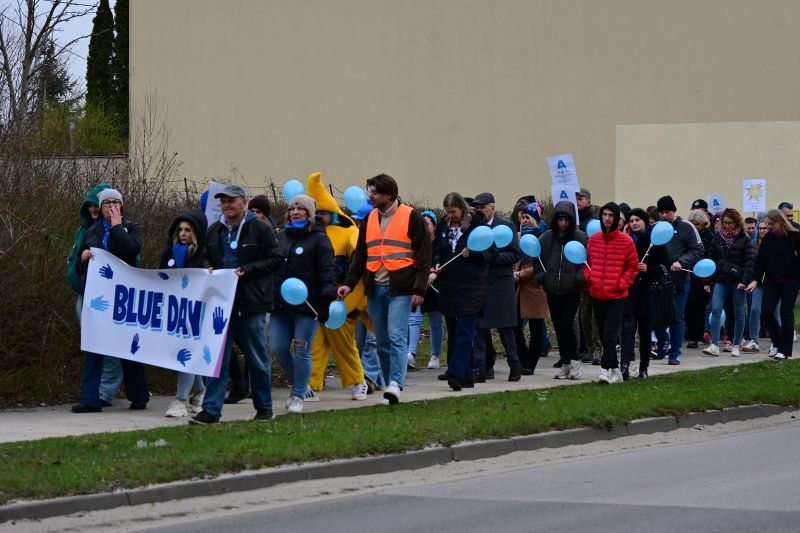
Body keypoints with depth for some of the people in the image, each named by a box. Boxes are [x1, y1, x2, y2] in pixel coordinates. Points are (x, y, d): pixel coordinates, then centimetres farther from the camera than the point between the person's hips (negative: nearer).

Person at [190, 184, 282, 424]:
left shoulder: (260, 229, -3)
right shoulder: (214, 231, 13)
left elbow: (276, 260, -5)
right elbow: (207, 258, 26)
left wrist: (247, 270, -15)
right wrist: (208, 269, 3)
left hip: (251, 305, -4)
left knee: (257, 359, 6)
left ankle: (264, 407, 18)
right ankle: (211, 410, 0)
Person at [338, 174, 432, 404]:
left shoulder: (411, 217, -1)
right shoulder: (370, 220, 15)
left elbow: (423, 255, -3)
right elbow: (360, 256, 19)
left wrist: (419, 289, -11)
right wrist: (349, 283, 6)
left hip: (400, 289, -6)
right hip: (375, 289, 6)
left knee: (396, 336, -17)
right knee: (382, 342, 6)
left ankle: (396, 384, -24)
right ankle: (391, 385, 12)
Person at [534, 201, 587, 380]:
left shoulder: (580, 238, -2)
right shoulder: (546, 238, 6)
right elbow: (538, 261, 13)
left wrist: (579, 278, -14)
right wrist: (541, 278, 0)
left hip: (572, 291, -4)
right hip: (552, 291, 4)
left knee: (566, 325, -12)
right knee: (558, 327, 7)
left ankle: (573, 361, 2)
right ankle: (565, 364, 15)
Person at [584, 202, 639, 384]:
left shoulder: (626, 241, -4)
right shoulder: (593, 239, 7)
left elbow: (633, 267, 2)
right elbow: (586, 262, 17)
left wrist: (621, 283, -9)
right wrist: (588, 277, -1)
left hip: (616, 296, -5)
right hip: (597, 294, 5)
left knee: (610, 334, -14)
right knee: (604, 334, 9)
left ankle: (605, 368, -20)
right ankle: (615, 370, 18)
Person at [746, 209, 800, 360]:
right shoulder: (768, 238, 4)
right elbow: (760, 260, 3)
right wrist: (755, 280, -5)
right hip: (771, 281, 4)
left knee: (786, 314, -2)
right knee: (766, 311, -4)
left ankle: (784, 350, 4)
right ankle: (777, 342, 17)